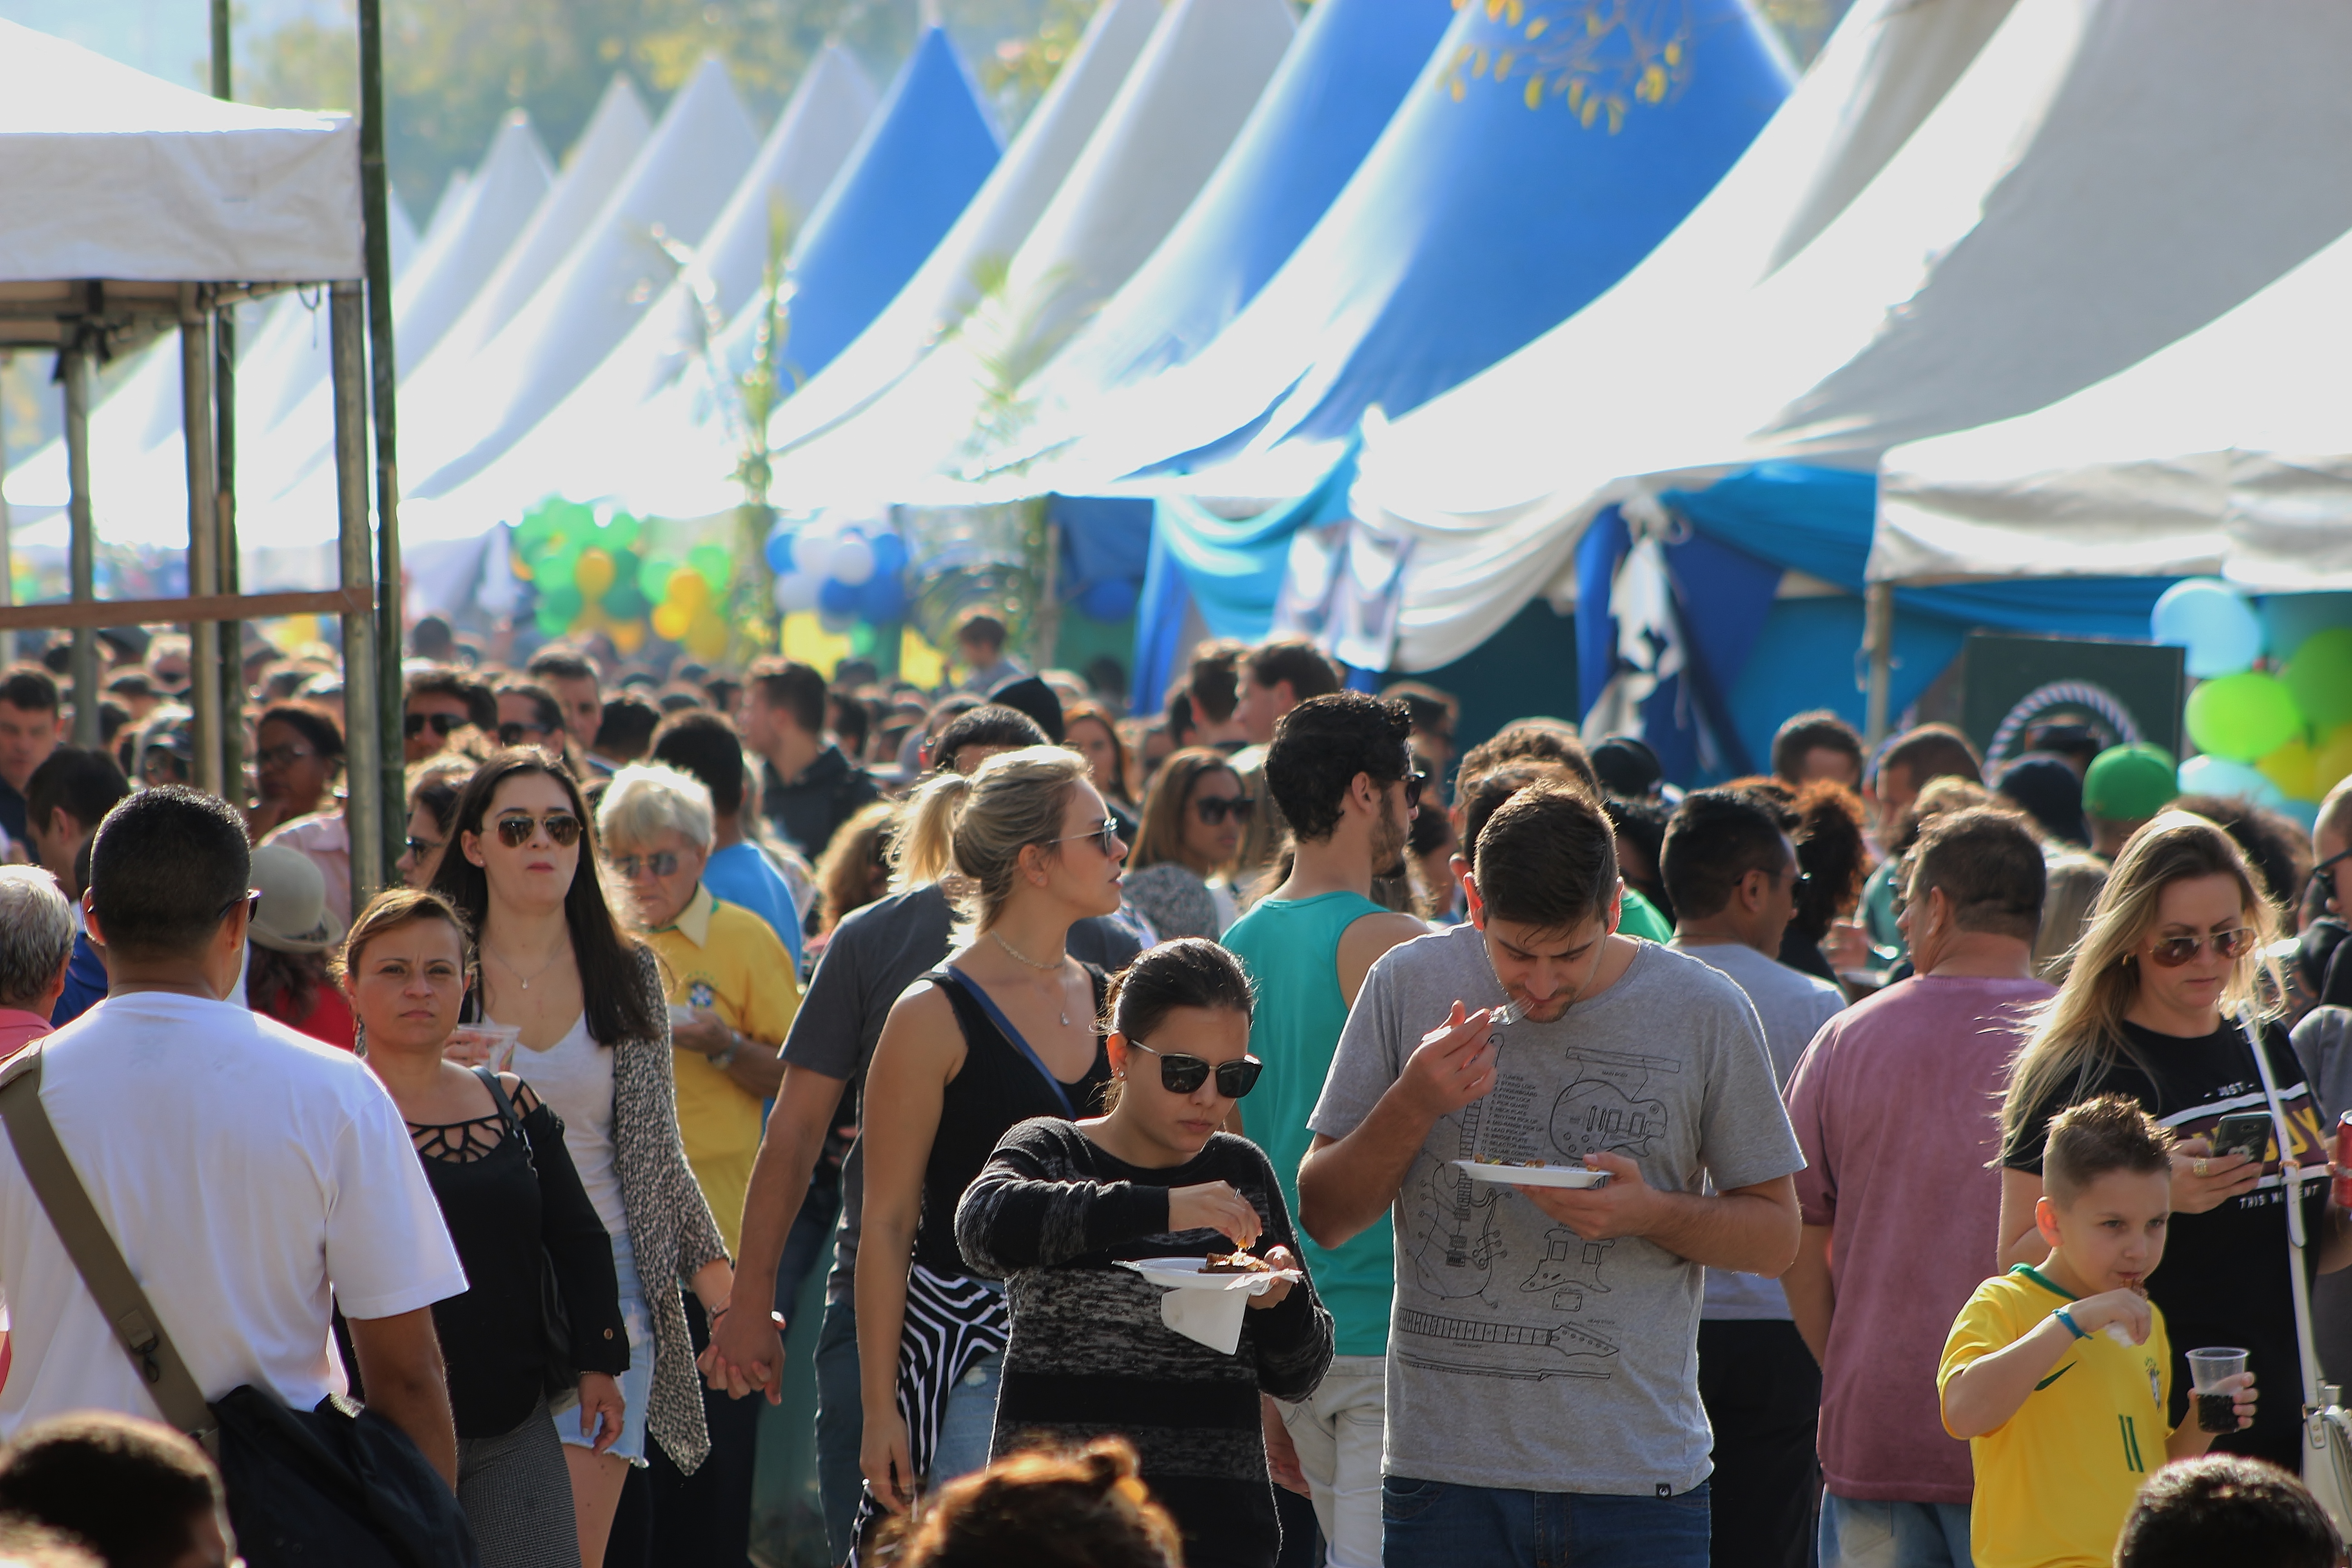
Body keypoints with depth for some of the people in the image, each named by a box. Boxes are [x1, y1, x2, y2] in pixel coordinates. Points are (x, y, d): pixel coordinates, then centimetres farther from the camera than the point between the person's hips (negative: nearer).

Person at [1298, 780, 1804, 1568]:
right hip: (1445, 1468, 1)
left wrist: (1651, 1213, -13)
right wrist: (1412, 1107, -14)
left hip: (1639, 1473, 0)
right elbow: (1325, 1217, 4)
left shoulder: (1704, 1013, -1)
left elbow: (1776, 1236, 6)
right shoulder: (1409, 985, 0)